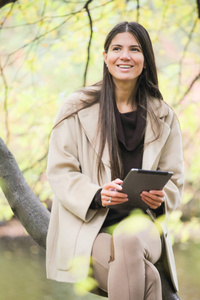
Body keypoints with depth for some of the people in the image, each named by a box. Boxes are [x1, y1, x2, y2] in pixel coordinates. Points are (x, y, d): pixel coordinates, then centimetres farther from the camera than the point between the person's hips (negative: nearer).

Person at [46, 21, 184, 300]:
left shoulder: (163, 117, 11)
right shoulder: (78, 108, 2)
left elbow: (174, 178, 15)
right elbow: (59, 172, -1)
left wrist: (160, 199, -10)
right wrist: (96, 196, -20)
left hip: (140, 222, 3)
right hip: (86, 227, -2)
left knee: (128, 240, -37)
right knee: (146, 276, -33)